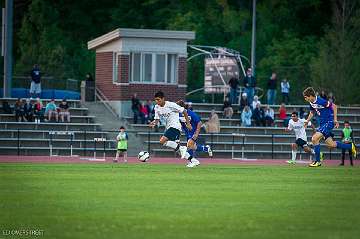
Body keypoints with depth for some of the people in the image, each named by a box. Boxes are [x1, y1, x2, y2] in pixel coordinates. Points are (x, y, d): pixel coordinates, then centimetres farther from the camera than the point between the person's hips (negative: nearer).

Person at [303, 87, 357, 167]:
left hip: (329, 122, -9)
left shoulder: (320, 101, -22)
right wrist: (307, 121, 11)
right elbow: (312, 112, 24)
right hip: (323, 123, 9)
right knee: (331, 144, 10)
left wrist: (335, 119, -16)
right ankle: (351, 146, 27)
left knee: (315, 139, -18)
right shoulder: (311, 103, 4)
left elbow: (334, 106, -16)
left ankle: (317, 161, -9)